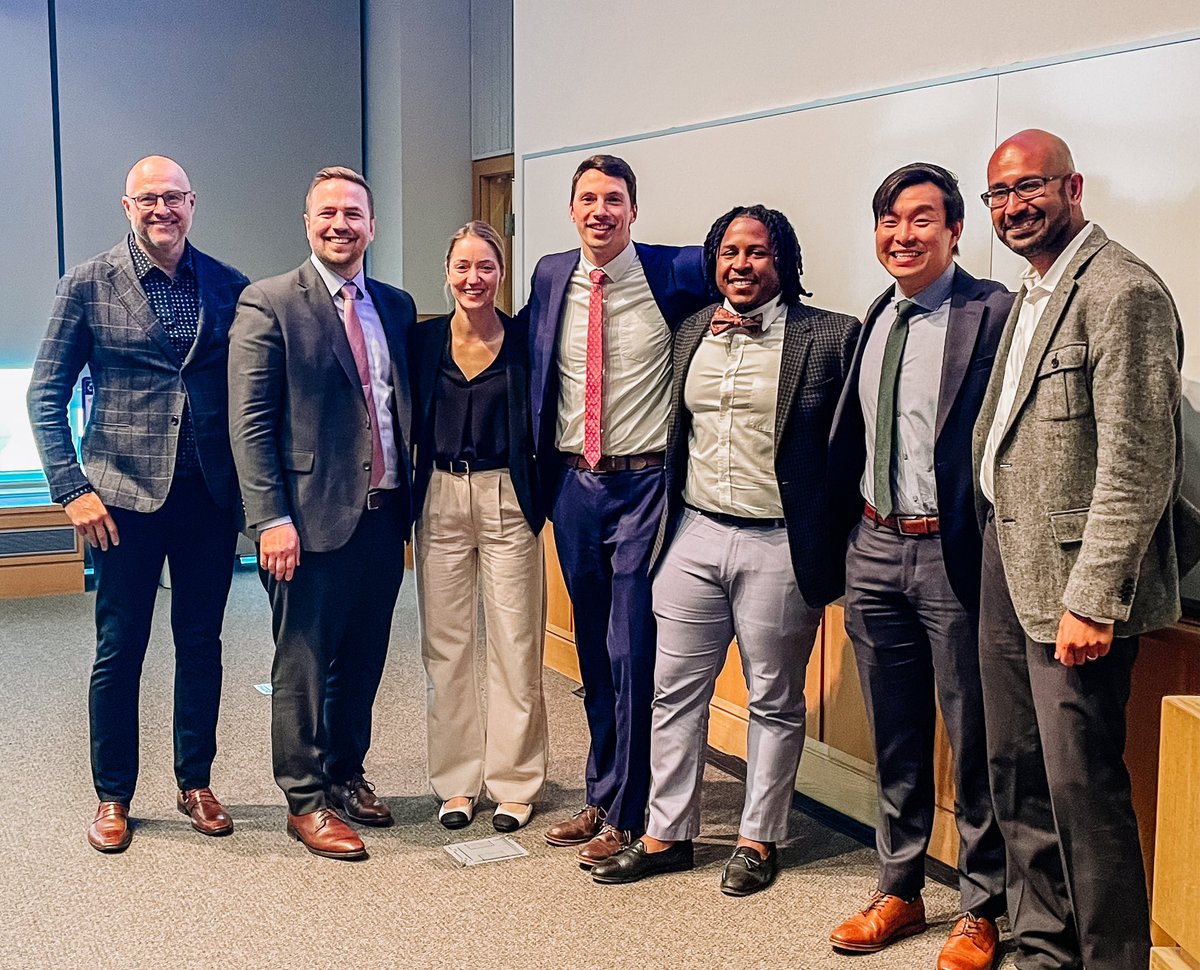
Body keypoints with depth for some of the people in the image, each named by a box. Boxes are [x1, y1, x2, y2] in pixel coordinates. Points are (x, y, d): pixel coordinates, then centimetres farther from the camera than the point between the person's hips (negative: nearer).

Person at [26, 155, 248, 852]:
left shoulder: (229, 287, 3)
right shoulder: (89, 285, -2)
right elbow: (45, 393, 0)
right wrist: (72, 489, -8)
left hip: (212, 495, 2)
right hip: (126, 495, -2)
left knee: (201, 642, 12)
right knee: (119, 648, 7)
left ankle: (196, 783, 28)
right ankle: (113, 796, 23)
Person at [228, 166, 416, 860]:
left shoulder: (397, 306, 12)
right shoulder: (269, 304, -5)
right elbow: (249, 421, -10)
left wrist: (410, 498, 9)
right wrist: (271, 518, -16)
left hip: (384, 514, 6)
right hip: (313, 516, -5)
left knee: (363, 661, 16)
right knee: (304, 664, 6)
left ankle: (346, 776, 33)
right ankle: (306, 800, 19)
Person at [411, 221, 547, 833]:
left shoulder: (525, 340, -2)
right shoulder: (423, 341, 4)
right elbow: (407, 427, 7)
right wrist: (402, 504, 1)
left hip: (508, 501, -2)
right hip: (439, 501, 2)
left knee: (516, 645, 2)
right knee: (444, 645, 7)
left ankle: (515, 782, 16)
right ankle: (456, 781, 20)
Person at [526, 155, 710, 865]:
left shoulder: (674, 273, -6)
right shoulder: (551, 277, 7)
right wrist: (545, 469, 13)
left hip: (645, 486, -5)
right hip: (573, 486, 5)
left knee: (632, 652, -2)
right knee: (593, 650, 14)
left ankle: (626, 815, 12)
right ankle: (604, 797, 29)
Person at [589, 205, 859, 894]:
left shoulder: (831, 337, -6)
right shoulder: (692, 332, 9)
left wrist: (833, 554, -9)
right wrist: (664, 525, 13)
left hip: (779, 546, -4)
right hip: (694, 534, 5)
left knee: (774, 700, 10)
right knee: (676, 690, 11)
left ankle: (759, 839, 26)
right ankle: (668, 834, 25)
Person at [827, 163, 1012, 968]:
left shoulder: (995, 313, -11)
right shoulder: (877, 318, 10)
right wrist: (850, 530, 11)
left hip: (953, 554, -6)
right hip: (874, 546, 6)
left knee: (973, 743, 8)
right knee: (894, 739, 17)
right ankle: (899, 891, 34)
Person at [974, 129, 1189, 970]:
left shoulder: (1122, 291, -13)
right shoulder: (1032, 296, 16)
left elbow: (1136, 464, -19)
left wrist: (1092, 598, -21)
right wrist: (997, 548, 11)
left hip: (1071, 581, -9)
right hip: (1007, 565, 9)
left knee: (1081, 783, -4)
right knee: (1018, 773, 15)